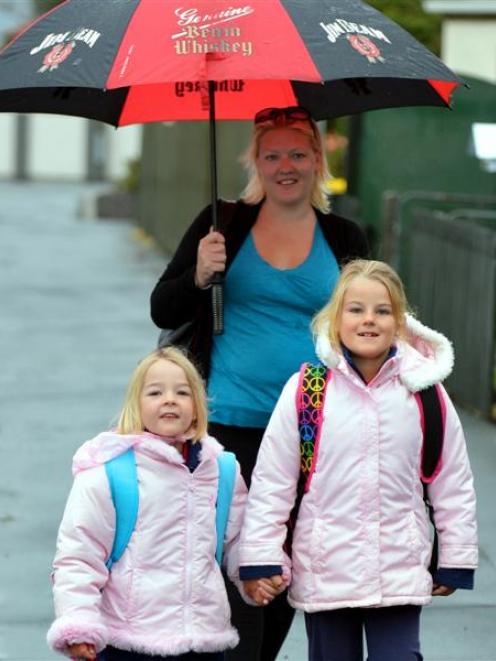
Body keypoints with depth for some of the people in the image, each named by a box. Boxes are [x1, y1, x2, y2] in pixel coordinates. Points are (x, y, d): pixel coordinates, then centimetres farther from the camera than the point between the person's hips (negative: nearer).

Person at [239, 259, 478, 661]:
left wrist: (456, 558, 8)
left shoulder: (425, 391, -1)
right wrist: (260, 559, -4)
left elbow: (453, 482, 7)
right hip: (324, 572, 0)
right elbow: (270, 481, -2)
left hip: (400, 573, 0)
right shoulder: (306, 391, -6)